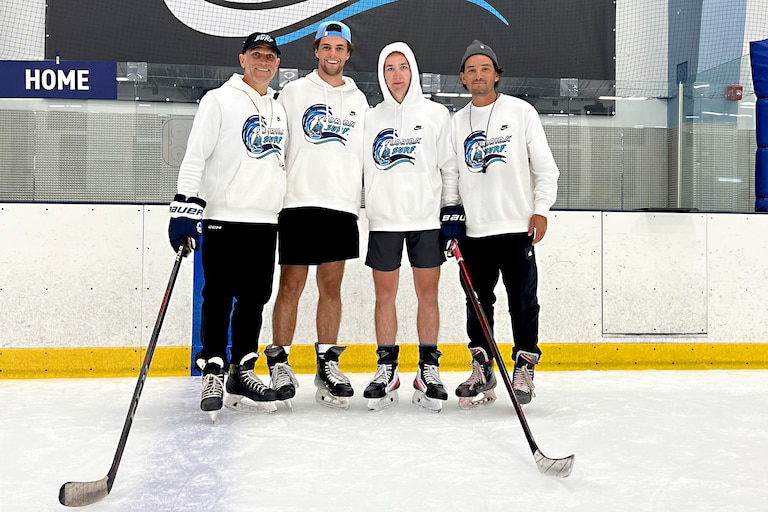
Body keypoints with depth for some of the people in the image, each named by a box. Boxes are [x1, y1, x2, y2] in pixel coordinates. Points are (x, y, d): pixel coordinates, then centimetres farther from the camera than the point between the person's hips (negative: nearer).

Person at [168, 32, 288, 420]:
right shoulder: (219, 100, -1)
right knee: (219, 298, -3)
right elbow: (194, 157, -8)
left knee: (254, 299, 7)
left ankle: (241, 373, 15)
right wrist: (185, 208, -17)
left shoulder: (278, 110, 18)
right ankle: (212, 373, 4)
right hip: (224, 218, -6)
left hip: (266, 220, 6)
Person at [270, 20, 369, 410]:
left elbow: (365, 155, 19)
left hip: (342, 205, 3)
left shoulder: (358, 100, 16)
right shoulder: (294, 92, 5)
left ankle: (327, 364, 12)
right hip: (299, 202, -3)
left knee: (331, 286, 6)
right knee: (291, 285, -2)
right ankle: (279, 362, 6)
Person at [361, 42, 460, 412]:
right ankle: (387, 370, 12)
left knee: (427, 293, 2)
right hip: (383, 220, 1)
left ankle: (428, 369, 11)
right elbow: (358, 169, 12)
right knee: (385, 293, 3)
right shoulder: (370, 118, 8)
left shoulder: (436, 114, 5)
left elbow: (449, 166, 6)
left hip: (427, 219, -1)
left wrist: (453, 212, 0)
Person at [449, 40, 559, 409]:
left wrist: (540, 210, -6)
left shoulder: (521, 112, 4)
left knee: (523, 302, 0)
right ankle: (482, 370, 18)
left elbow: (545, 166, 2)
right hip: (474, 230, 3)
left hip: (517, 227, -3)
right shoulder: (456, 122, 12)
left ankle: (524, 369, 12)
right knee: (477, 304, 6)